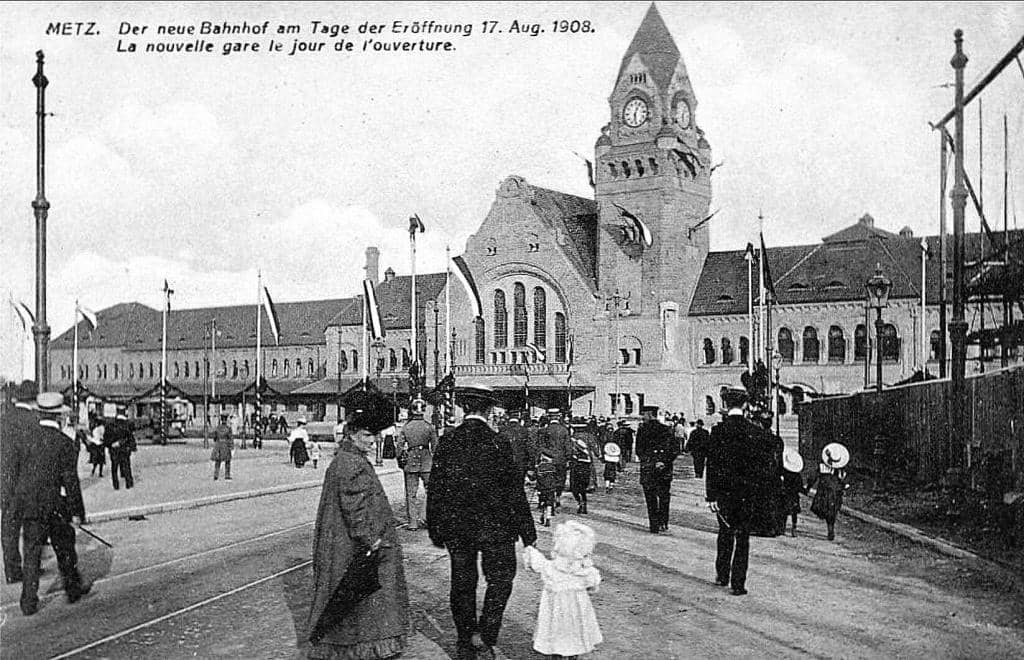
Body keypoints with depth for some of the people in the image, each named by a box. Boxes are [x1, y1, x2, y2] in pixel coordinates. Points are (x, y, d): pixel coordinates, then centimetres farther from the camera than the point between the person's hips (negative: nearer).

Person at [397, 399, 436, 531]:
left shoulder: (405, 427, 0)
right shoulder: (429, 427, -3)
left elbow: (400, 446, 1)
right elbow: (435, 446, -1)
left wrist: (400, 461, 10)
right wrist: (435, 461, 8)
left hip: (410, 461, 1)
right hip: (426, 461, -1)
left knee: (411, 493, 6)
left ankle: (412, 522, 6)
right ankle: (427, 517, 6)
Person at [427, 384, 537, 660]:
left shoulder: (447, 442, -2)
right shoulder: (497, 443, -12)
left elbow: (435, 490, 3)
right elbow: (514, 491, -10)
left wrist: (435, 530, 12)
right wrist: (527, 532, -2)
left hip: (455, 527, 4)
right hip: (493, 525, -4)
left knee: (462, 583, 14)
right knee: (501, 578, 13)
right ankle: (483, 636, 2)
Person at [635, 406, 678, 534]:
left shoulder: (642, 429, -4)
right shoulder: (666, 429, 7)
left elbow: (639, 450, -6)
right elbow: (675, 449, 1)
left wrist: (646, 460, 2)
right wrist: (665, 461, -2)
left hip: (648, 469, -3)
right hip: (665, 470, 3)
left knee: (651, 499, 3)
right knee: (664, 497, 13)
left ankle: (654, 526, 3)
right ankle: (663, 523, 10)